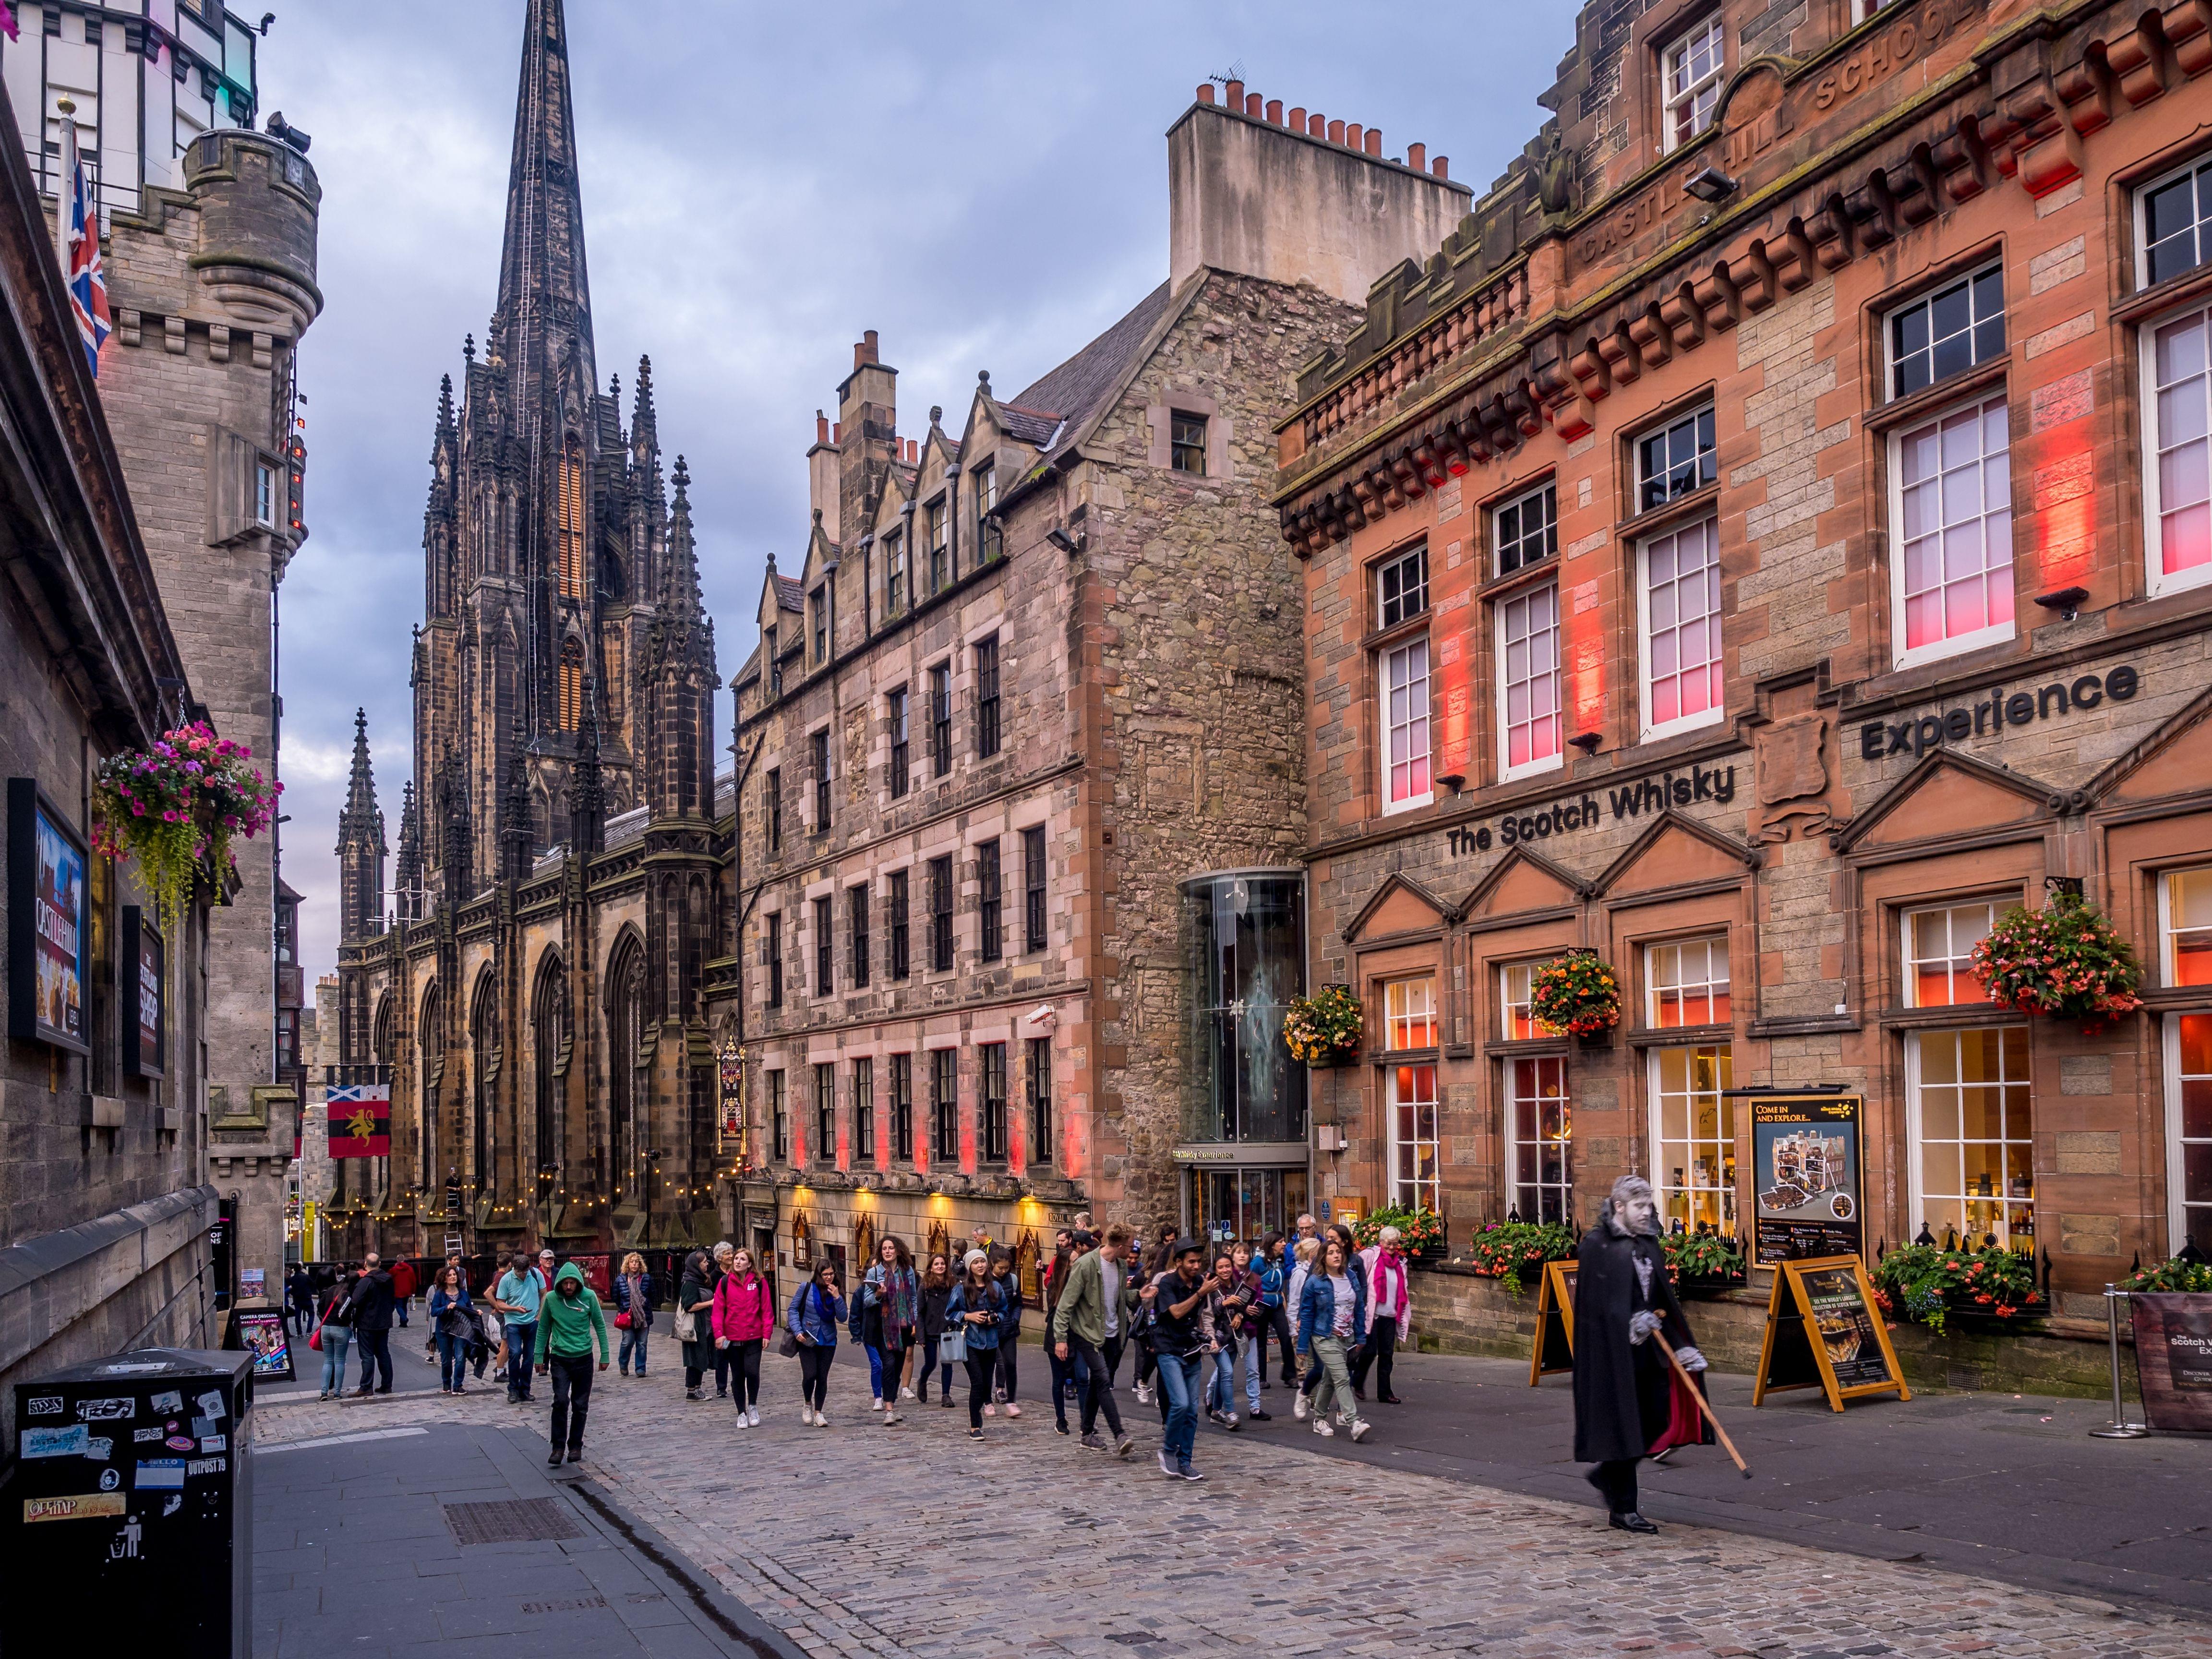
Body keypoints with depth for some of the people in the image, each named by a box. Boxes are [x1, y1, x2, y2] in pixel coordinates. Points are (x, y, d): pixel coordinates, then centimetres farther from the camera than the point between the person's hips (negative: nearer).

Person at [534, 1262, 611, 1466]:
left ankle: (576, 1446, 21)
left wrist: (605, 1355, 0)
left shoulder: (589, 1297, -8)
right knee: (561, 1401, -13)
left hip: (584, 1358, 1)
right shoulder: (551, 1299, -7)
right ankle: (558, 1447, 0)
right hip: (560, 1358, -1)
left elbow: (600, 1326, 0)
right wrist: (539, 1357, 5)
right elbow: (543, 1329, 5)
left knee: (580, 1406, 7)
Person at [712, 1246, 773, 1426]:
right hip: (732, 1338, 2)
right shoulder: (725, 1283, 1)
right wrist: (719, 1334, -8)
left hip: (754, 1337, -2)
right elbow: (718, 1310, 0)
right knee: (737, 1377, 9)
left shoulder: (759, 1283, -1)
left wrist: (767, 1334, -5)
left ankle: (753, 1406, 11)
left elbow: (767, 1309, 0)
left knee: (752, 1372, -14)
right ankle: (742, 1413, 22)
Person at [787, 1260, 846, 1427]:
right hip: (807, 1339, -2)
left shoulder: (835, 1292, 2)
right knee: (810, 1375, -11)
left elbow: (842, 1318, -3)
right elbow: (793, 1310, -1)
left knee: (823, 1377, 2)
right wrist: (797, 1331, -13)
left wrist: (837, 1298, -15)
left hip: (828, 1341, 2)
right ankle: (807, 1404, 17)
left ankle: (818, 1412, 15)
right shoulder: (806, 1288, -6)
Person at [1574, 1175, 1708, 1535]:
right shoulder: (1596, 1245, -10)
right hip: (1612, 1349, -7)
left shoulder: (1649, 1243, 12)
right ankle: (1622, 1508, 10)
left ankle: (1606, 1475, 29)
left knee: (1657, 1418, 8)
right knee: (1621, 1422, -1)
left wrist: (1680, 1344, 5)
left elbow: (1663, 1298, 13)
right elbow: (1596, 1303, -15)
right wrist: (1631, 1324, -20)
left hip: (1647, 1347, 7)